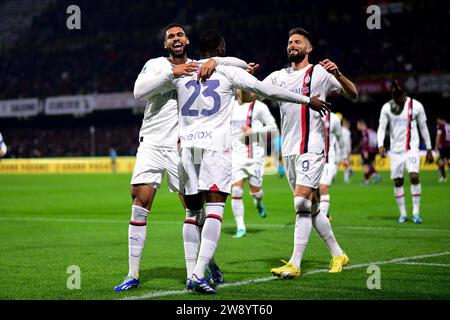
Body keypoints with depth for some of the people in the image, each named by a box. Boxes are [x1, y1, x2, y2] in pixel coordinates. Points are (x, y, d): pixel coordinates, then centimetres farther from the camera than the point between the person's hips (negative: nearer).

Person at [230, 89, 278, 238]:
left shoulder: (259, 107, -3)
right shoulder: (232, 107, 10)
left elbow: (273, 126, -4)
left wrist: (253, 131, -15)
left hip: (255, 153, -3)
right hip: (236, 153, 3)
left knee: (255, 190, -2)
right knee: (236, 190, -9)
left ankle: (258, 202, 38)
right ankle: (240, 227, -1)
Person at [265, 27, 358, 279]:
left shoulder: (320, 73, 0)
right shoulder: (278, 76, 16)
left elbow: (353, 94, -4)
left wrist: (338, 74, -21)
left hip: (311, 148, -7)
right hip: (289, 150, 7)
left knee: (302, 204, -14)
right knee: (312, 207, 11)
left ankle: (294, 265, -15)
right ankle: (338, 255, 24)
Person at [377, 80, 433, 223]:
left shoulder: (416, 106, -1)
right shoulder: (387, 108, 1)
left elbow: (423, 128, 6)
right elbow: (381, 128, 2)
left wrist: (429, 149, 7)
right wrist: (380, 145, -16)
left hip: (412, 148, -2)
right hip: (396, 150, 2)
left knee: (414, 176, -19)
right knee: (397, 181, 1)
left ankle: (416, 212, -12)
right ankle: (403, 214, 12)